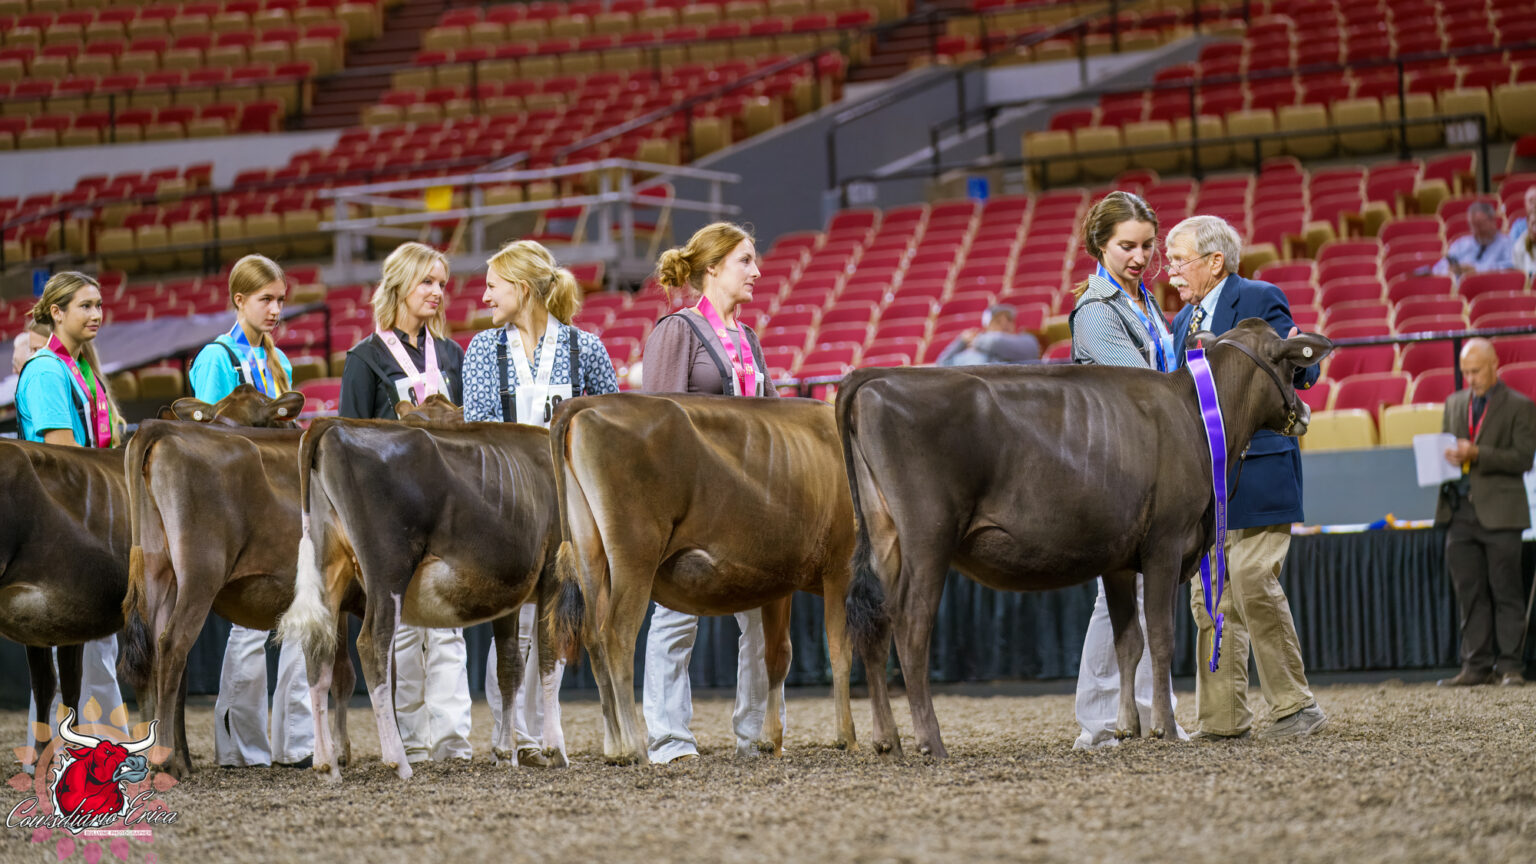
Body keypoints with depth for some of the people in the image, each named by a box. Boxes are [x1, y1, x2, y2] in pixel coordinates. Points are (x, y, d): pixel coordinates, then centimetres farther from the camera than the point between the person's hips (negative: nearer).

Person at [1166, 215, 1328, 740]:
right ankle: (1223, 719, 8)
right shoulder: (1184, 320, 19)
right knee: (1210, 597, 4)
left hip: (1256, 470, -7)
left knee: (1254, 584, -12)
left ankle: (1295, 706, -1)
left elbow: (1302, 371, -9)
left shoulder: (1259, 300, -3)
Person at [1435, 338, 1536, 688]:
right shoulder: (1455, 403, 17)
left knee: (1504, 592, -3)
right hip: (1460, 511, 5)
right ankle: (1477, 665, 8)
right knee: (1469, 593, 5)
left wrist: (1476, 454, -18)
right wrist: (1446, 457, -2)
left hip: (1499, 512, -5)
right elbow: (1444, 446, 23)